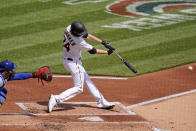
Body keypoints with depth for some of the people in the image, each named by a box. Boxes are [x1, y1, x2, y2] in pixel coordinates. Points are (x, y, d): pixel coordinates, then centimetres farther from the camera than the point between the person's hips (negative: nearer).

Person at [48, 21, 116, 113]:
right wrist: (107, 52, -10)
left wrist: (103, 42, -6)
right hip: (73, 63, -10)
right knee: (78, 88, -4)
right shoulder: (78, 41, -32)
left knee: (87, 81, 17)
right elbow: (92, 51, -20)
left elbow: (87, 36, -1)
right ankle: (56, 99, -13)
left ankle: (101, 102, 26)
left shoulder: (69, 29, -9)